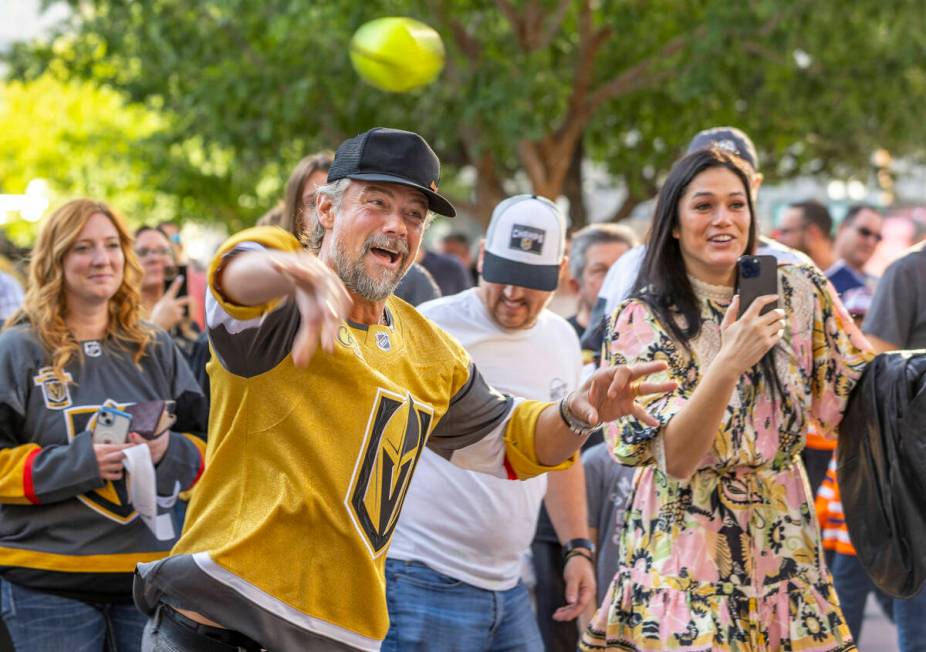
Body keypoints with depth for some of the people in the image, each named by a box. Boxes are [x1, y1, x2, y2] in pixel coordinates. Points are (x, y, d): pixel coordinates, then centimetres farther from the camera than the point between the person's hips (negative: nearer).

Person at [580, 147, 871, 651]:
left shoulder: (799, 291, 0)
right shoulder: (642, 319, -8)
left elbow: (850, 399, 7)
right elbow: (675, 458, -17)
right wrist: (729, 364, -29)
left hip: (782, 547, 3)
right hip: (687, 553, -3)